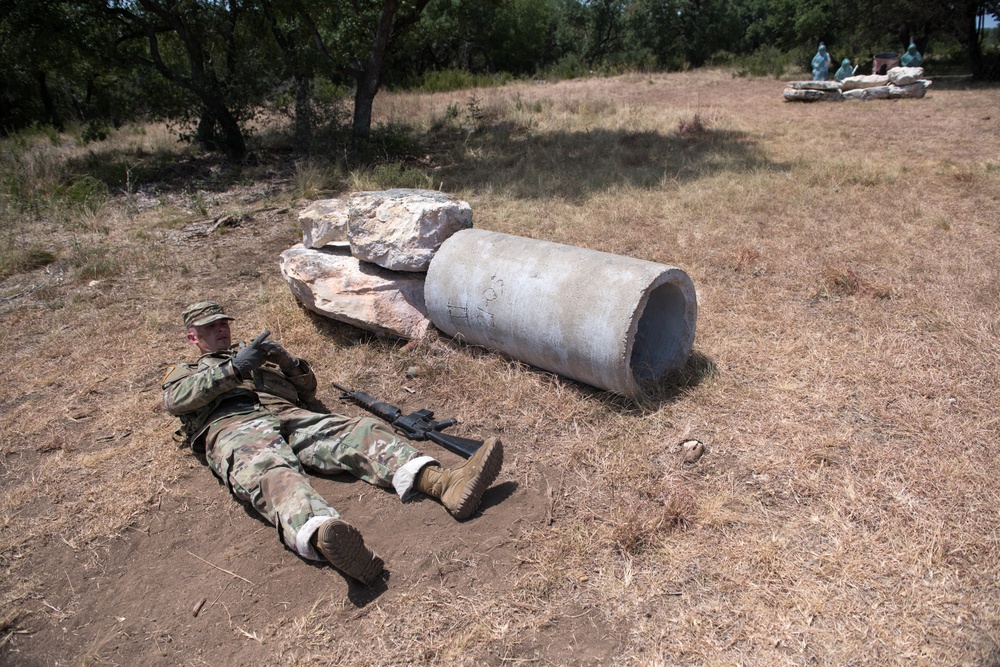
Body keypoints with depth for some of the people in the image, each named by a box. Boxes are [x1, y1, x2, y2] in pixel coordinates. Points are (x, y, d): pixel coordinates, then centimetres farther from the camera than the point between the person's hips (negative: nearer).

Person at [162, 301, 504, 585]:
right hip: (233, 428, -4)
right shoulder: (182, 372, 32)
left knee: (361, 430, -24)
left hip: (291, 417, 4)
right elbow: (175, 400, 5)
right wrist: (232, 368, -6)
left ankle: (443, 483, -47)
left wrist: (287, 360, 8)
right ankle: (323, 538, -71)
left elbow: (308, 391, 28)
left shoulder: (256, 355, 39)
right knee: (272, 473, -39)